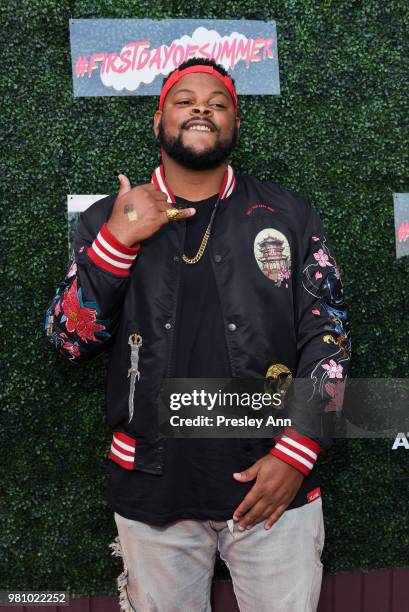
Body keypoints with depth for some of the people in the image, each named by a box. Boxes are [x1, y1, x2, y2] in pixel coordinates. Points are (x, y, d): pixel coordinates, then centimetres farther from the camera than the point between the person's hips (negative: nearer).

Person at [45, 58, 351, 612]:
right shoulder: (107, 221, 2)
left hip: (275, 486, 0)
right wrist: (117, 241, -15)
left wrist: (296, 453, -10)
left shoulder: (289, 216, 1)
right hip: (152, 492, 1)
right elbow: (69, 341, -3)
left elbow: (327, 336, 0)